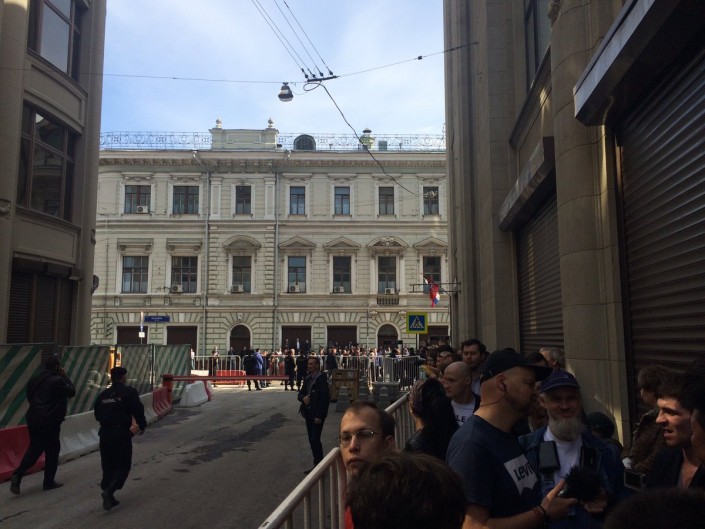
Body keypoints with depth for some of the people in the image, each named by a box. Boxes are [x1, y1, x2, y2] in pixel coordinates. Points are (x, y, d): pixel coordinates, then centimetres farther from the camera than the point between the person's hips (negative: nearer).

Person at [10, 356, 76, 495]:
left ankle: (17, 474, -2)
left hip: (33, 420, 7)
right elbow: (72, 391, -7)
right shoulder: (57, 381, -16)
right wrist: (65, 376, 0)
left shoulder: (35, 379, 9)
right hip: (50, 422, -7)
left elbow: (29, 396, 19)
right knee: (52, 451, 6)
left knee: (34, 449, 15)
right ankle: (49, 482, 12)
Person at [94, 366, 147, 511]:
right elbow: (138, 410, -11)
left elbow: (97, 415, 15)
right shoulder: (129, 392, -9)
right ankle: (109, 490, -17)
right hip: (122, 434, -6)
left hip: (105, 434, 6)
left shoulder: (103, 395, 9)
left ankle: (109, 497, 17)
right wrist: (142, 425, 5)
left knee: (108, 466, 14)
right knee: (123, 466, 3)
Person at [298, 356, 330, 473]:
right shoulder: (307, 378, 11)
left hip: (317, 415, -8)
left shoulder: (322, 379, -13)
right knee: (312, 440, 12)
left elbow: (325, 398, -17)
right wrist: (303, 398, -9)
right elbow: (300, 393, 16)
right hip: (308, 413, 8)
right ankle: (318, 463, 21)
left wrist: (319, 416, -19)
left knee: (315, 440, -8)